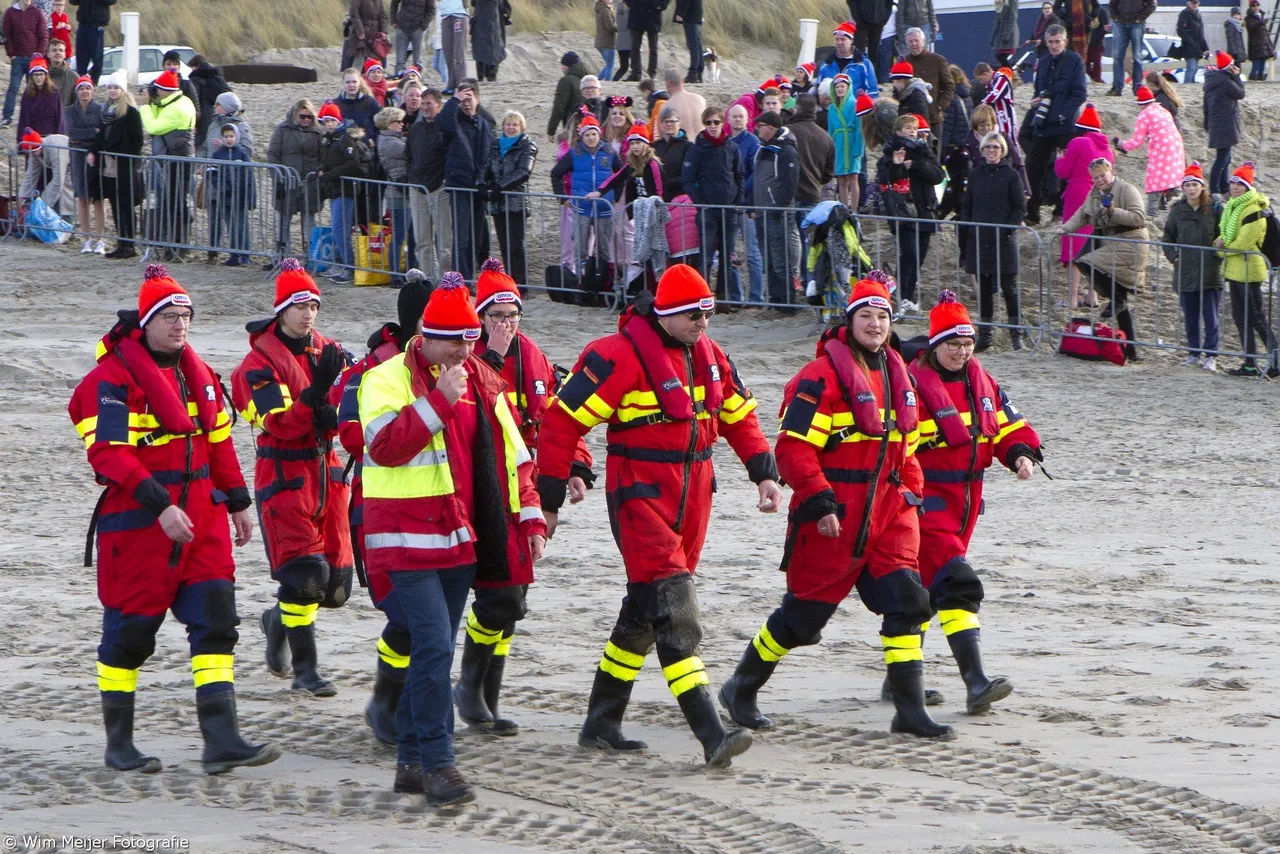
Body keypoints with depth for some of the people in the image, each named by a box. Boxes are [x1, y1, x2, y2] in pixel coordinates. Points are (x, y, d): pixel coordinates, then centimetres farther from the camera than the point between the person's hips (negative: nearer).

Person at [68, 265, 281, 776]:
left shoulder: (197, 372, 13)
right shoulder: (113, 378, -12)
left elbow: (218, 440, 23)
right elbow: (108, 454, -19)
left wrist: (238, 502, 22)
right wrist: (159, 506, -26)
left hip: (201, 515, 7)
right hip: (137, 522, -7)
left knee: (216, 622, -3)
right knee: (131, 630, 2)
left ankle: (221, 742, -5)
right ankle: (118, 744, 16)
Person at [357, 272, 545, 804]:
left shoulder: (482, 382, 13)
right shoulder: (388, 379, -7)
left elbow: (510, 454, 18)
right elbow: (385, 445, -22)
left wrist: (529, 517, 12)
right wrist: (440, 400, -25)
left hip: (461, 540, 7)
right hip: (409, 539, -7)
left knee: (433, 650, 11)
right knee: (434, 647, -15)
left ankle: (411, 761, 19)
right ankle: (437, 764, -12)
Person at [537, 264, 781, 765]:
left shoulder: (707, 353, 8)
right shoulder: (622, 354, -16)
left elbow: (737, 414, 23)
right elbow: (564, 419, -15)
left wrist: (764, 474, 12)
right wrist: (548, 501, -14)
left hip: (692, 495, 8)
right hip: (640, 496, -8)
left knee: (644, 612, 16)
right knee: (674, 611, -15)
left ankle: (601, 725, 28)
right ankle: (712, 736, -21)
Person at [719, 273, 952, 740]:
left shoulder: (897, 376, 13)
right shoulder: (823, 376, -12)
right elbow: (794, 448, -16)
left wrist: (912, 494, 16)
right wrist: (818, 502, -20)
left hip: (888, 511, 7)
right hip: (834, 516, -7)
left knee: (906, 601, -5)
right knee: (805, 610, 2)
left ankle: (910, 710, -2)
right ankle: (741, 690, 21)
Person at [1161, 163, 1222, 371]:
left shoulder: (1214, 209, -2)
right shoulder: (1177, 210, 5)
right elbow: (1167, 237, 15)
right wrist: (1173, 257, 3)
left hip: (1210, 273, -3)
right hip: (1185, 273, 3)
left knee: (1211, 317, -3)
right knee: (1190, 317, 9)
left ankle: (1210, 356, 2)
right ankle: (1194, 353, 18)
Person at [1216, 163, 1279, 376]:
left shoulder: (1253, 210, -17)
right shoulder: (1232, 206, 12)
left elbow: (1244, 242, -20)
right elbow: (1228, 233, 22)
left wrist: (1224, 249, -6)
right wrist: (1221, 241, -1)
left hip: (1248, 268, -10)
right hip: (1234, 269, 10)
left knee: (1257, 318, -7)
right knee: (1240, 317, 11)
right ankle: (1250, 364, 17)